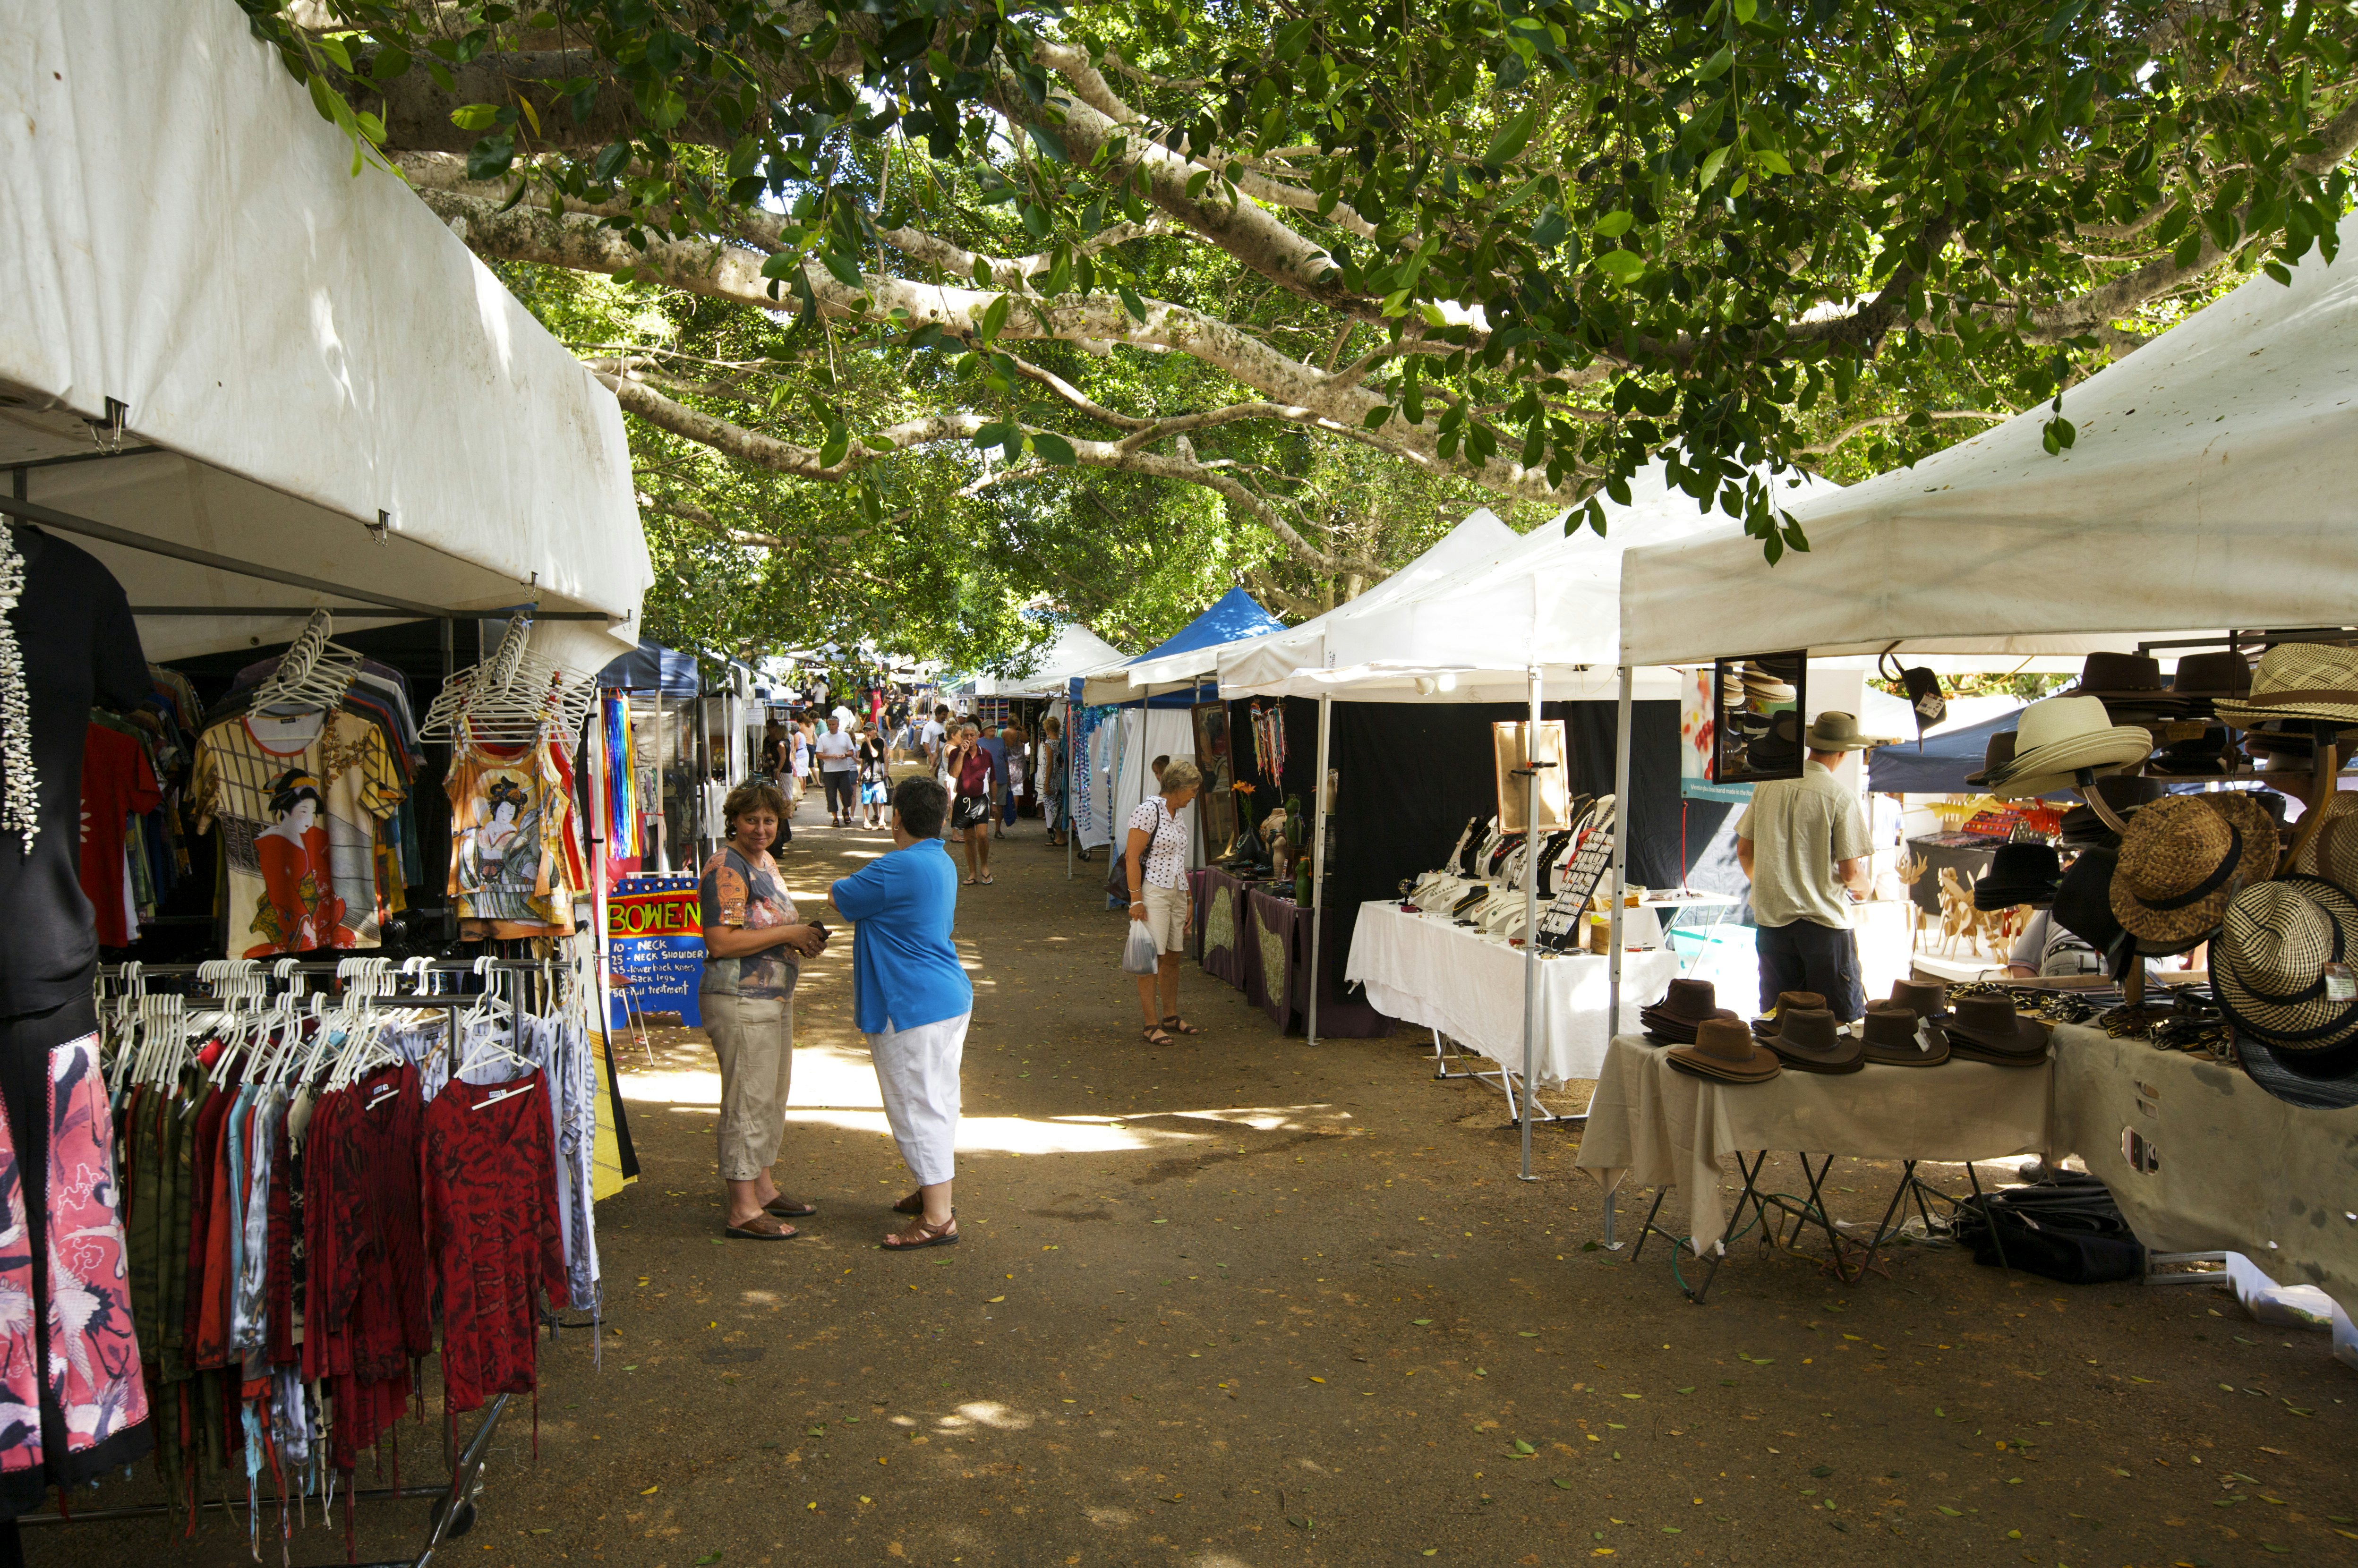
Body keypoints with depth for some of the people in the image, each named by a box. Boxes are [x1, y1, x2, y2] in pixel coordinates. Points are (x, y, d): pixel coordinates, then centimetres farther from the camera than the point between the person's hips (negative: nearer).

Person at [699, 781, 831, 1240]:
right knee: (748, 1101, -4)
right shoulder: (727, 868, -16)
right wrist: (789, 934, -20)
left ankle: (763, 1190, 30)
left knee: (772, 1098, 17)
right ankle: (743, 1211, 4)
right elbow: (720, 943, -24)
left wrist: (803, 937, 5)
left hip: (774, 997, 10)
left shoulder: (766, 862, 13)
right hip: (740, 1002, -10)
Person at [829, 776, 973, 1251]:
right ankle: (934, 1193, 33)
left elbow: (840, 897, -8)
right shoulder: (942, 862, 11)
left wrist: (847, 882, 13)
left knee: (919, 1109, -3)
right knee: (938, 1104, 19)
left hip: (913, 1007, -10)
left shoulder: (898, 868, -21)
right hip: (950, 997, 10)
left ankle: (938, 1219, 2)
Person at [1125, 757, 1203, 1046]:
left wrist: (1187, 901, 18)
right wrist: (1136, 899, -18)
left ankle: (1171, 1017, 23)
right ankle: (1152, 1025, -1)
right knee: (1152, 958, -5)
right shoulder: (1149, 810, -10)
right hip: (1153, 892, -8)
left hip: (1176, 893, 8)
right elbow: (1132, 856, -14)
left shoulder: (1178, 816, 14)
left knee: (1173, 957, 12)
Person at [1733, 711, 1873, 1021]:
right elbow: (1850, 872, -11)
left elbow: (1744, 851, 8)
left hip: (1772, 917, 5)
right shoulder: (1841, 798, -11)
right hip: (1825, 919, -5)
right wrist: (1863, 888, 12)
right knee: (1845, 1022, 5)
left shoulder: (1768, 785, 2)